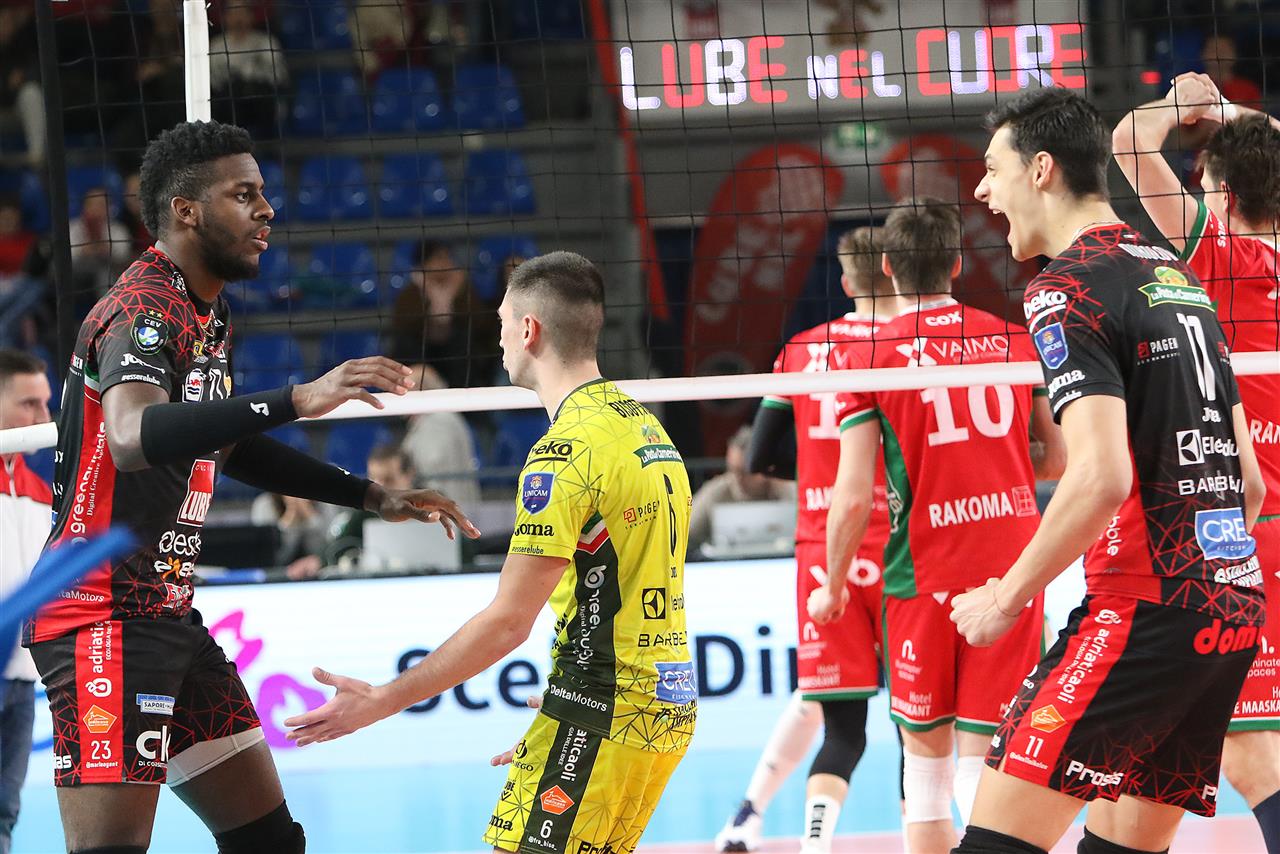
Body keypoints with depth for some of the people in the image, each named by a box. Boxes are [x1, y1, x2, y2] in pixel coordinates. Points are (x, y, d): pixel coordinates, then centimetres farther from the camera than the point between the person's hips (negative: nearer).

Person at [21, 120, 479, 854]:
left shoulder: (208, 317, 15)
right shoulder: (146, 310, -16)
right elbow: (133, 439, -37)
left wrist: (372, 497, 28)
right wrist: (295, 400, -44)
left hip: (167, 618, 10)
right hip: (106, 620, -10)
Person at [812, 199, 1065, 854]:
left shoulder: (870, 357, -4)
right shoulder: (1013, 340, 6)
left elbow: (853, 499, -9)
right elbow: (1058, 459, 12)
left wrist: (833, 585, 6)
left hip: (924, 579, -2)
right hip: (1013, 571, 2)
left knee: (925, 763, 13)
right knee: (984, 763, 1)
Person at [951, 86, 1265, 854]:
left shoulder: (1067, 287, -8)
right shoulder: (1180, 276, 18)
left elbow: (1104, 474, -20)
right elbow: (1250, 481, 21)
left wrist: (1006, 597, -11)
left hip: (1144, 612, -9)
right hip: (1236, 609, 9)